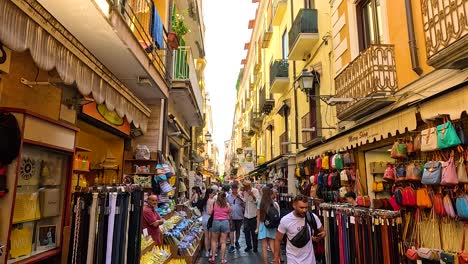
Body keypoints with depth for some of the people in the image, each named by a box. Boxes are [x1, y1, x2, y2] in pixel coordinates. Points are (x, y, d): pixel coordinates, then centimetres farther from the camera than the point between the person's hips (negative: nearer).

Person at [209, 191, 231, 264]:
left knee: (214, 240, 16)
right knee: (223, 242, 6)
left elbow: (210, 212, 0)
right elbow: (230, 215, 6)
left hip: (216, 222, 0)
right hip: (225, 222, 0)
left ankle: (213, 258, 16)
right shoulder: (227, 204, 0)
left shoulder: (214, 203, -1)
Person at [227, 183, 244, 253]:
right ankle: (232, 246, 0)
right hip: (231, 217, 0)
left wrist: (240, 198, -14)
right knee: (232, 230, -5)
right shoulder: (228, 196, 3)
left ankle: (236, 242, 37)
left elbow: (244, 205, -3)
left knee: (238, 230, 15)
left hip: (239, 216, 1)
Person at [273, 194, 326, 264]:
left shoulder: (313, 217, -13)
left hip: (309, 258, 2)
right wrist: (276, 257, -4)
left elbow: (323, 231, 3)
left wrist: (319, 237, -19)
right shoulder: (285, 220, -16)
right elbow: (278, 240, -5)